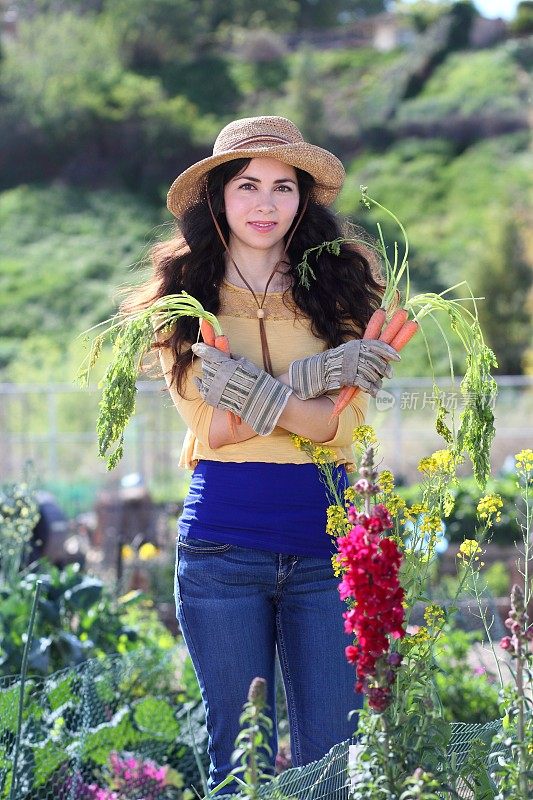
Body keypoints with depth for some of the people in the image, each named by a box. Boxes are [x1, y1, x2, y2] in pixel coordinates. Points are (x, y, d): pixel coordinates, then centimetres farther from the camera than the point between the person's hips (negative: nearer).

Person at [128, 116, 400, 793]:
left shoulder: (337, 286, 5)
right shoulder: (185, 297, 5)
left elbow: (341, 426, -4)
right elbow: (211, 427, -7)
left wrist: (250, 391, -18)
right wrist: (317, 376, -16)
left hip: (325, 543, 1)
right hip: (221, 549, 0)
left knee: (331, 760, 4)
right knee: (240, 758, 8)